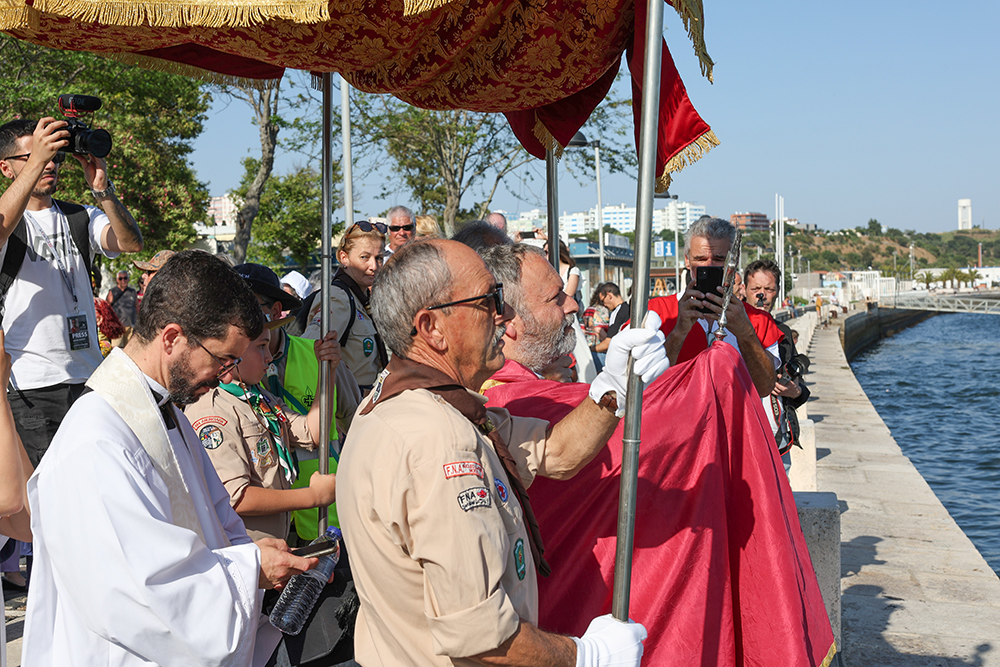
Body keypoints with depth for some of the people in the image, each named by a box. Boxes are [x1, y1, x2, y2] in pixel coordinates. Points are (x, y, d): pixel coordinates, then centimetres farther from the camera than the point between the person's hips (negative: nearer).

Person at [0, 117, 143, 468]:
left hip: (89, 378, 4)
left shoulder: (81, 218, 13)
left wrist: (102, 189, -20)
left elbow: (131, 243, -5)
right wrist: (36, 162, -28)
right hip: (29, 387, -4)